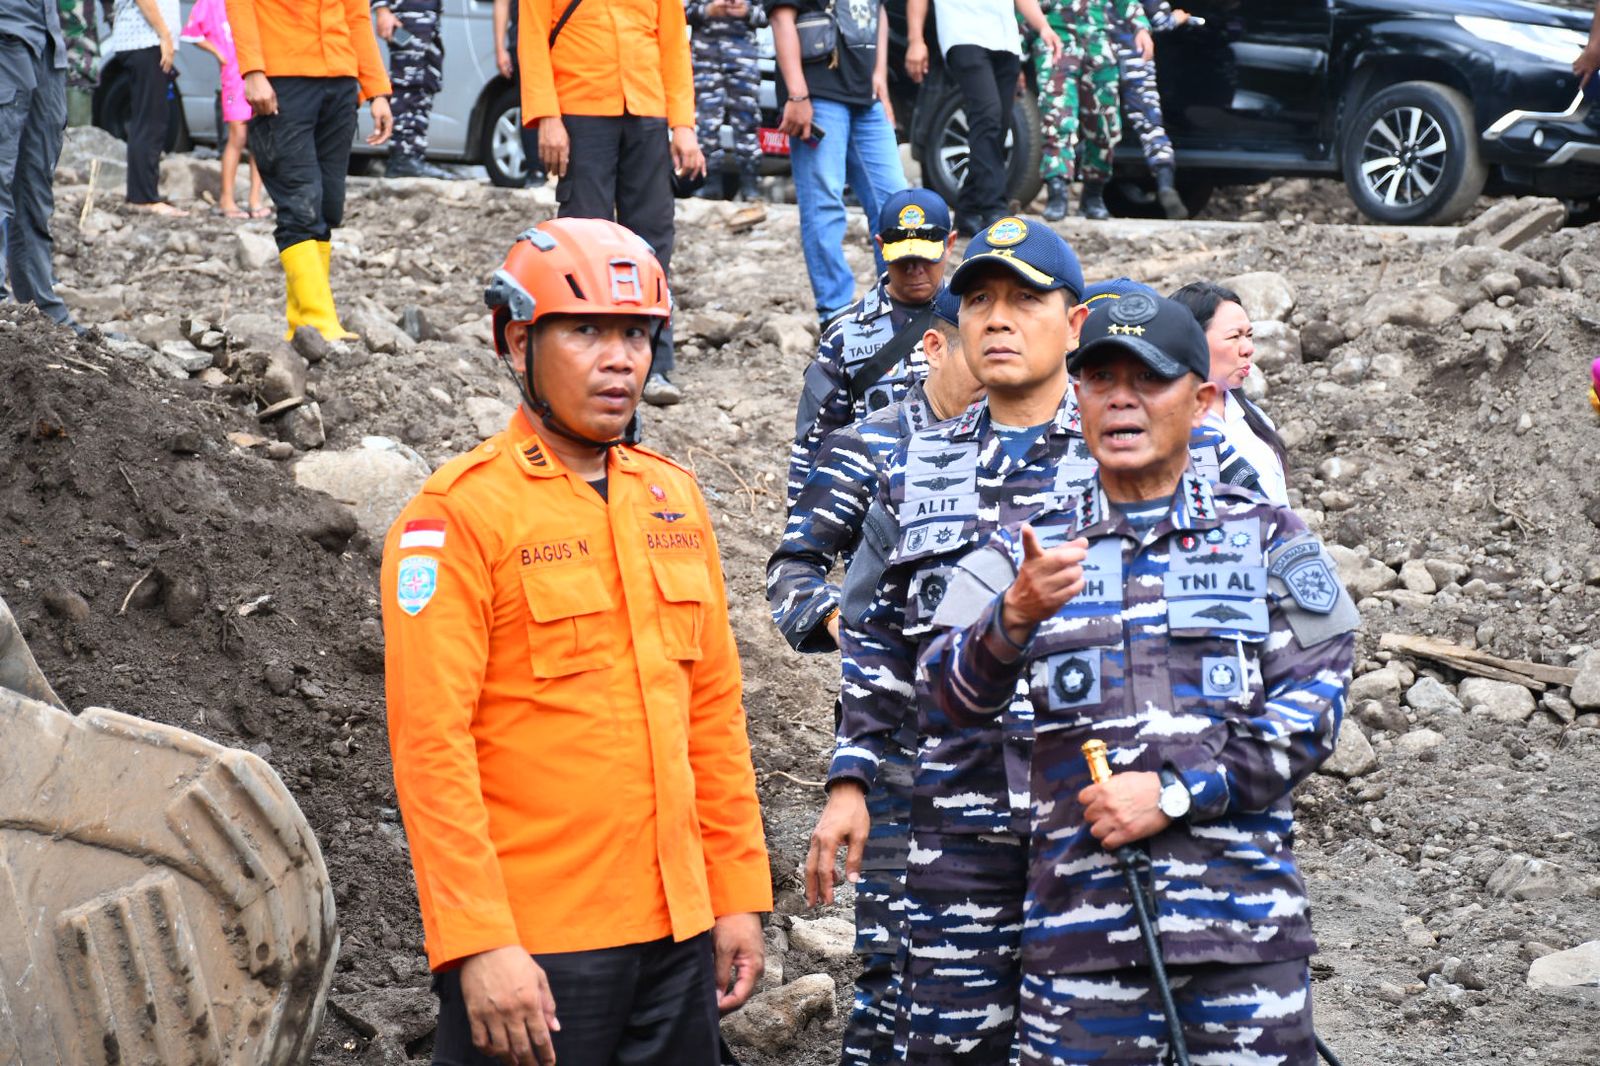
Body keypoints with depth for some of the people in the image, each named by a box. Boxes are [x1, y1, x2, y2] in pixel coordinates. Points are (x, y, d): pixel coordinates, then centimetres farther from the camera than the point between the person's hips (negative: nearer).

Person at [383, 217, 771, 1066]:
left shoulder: (675, 500, 10)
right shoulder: (460, 511, -9)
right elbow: (430, 742, -14)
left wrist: (738, 894, 11)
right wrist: (477, 943, -18)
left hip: (676, 933, 6)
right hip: (529, 948, -6)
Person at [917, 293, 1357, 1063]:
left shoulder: (1266, 538, 9)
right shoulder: (1024, 552, 11)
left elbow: (1311, 704, 0)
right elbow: (951, 692, -4)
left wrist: (1176, 791, -11)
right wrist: (1017, 616, -24)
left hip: (1242, 915, 0)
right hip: (1080, 912, 1)